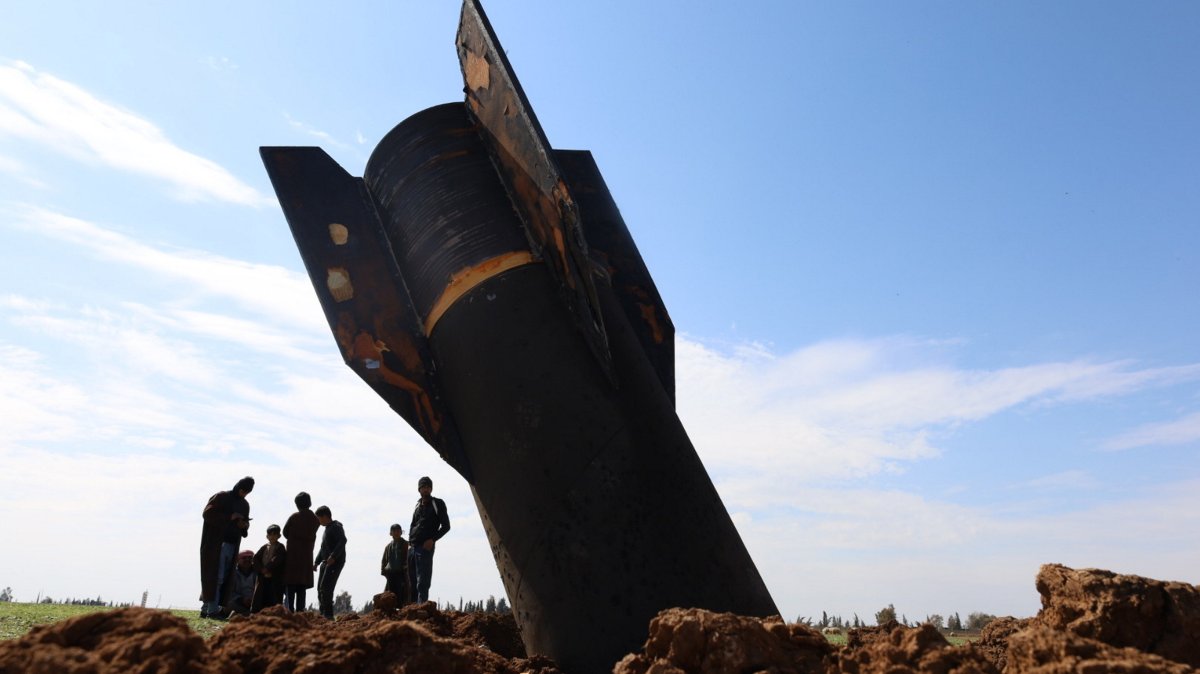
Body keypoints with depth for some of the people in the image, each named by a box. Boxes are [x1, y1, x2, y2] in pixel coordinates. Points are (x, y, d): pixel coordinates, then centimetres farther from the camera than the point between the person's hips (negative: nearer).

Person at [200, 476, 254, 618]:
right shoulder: (220, 497, -2)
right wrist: (229, 517, -18)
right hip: (215, 544, -6)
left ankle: (207, 608, 4)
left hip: (232, 545, 6)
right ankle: (212, 609, -8)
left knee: (224, 577, 1)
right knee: (214, 577, -8)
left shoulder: (245, 505, 17)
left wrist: (245, 525, 0)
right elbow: (207, 513, -12)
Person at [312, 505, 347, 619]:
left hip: (335, 562, -10)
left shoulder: (336, 527, -8)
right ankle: (323, 614, 13)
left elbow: (342, 541, -23)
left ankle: (328, 614, -17)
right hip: (326, 562, 10)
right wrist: (316, 562, 21)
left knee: (326, 588, -17)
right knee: (320, 589, 9)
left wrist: (333, 557, -31)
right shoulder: (327, 528, 23)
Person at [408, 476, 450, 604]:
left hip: (425, 547, -6)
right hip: (412, 547, 6)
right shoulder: (418, 505, 17)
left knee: (422, 582, -11)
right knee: (412, 582, 9)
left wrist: (433, 539, -12)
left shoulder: (437, 504, 0)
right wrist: (410, 542, 8)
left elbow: (446, 526, -2)